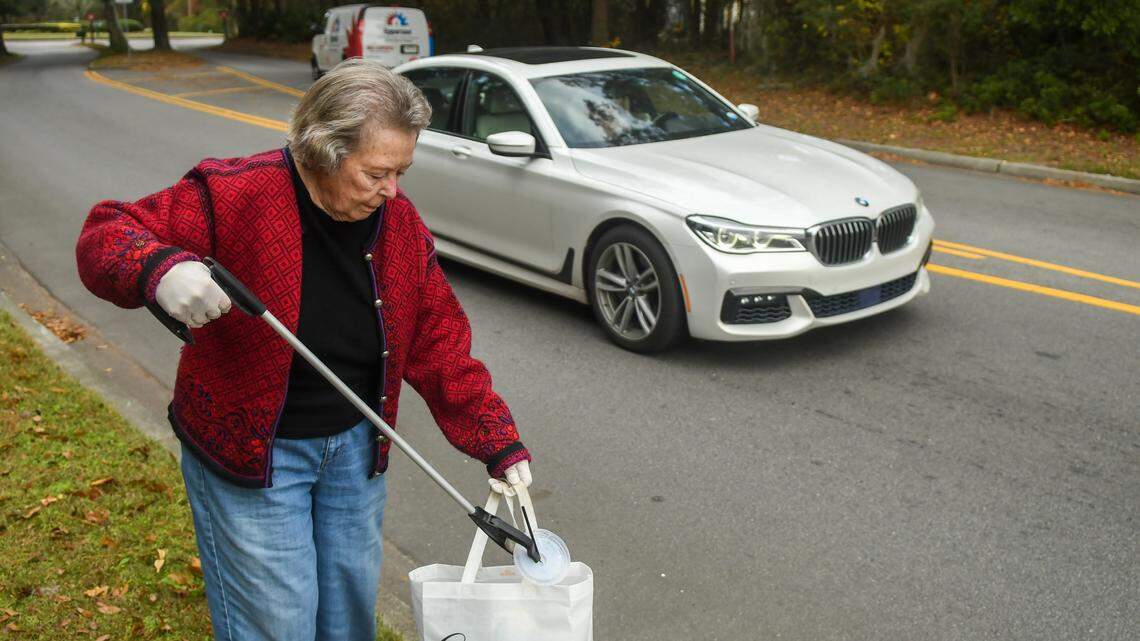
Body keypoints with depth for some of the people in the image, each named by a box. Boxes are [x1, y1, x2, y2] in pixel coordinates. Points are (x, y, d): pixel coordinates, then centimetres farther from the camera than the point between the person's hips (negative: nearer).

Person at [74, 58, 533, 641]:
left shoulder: (398, 220, -6)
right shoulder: (235, 194, -22)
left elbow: (438, 340, -2)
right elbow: (105, 235, -18)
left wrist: (498, 443, -6)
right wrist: (160, 270, -42)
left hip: (355, 446, 5)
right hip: (247, 453, -5)